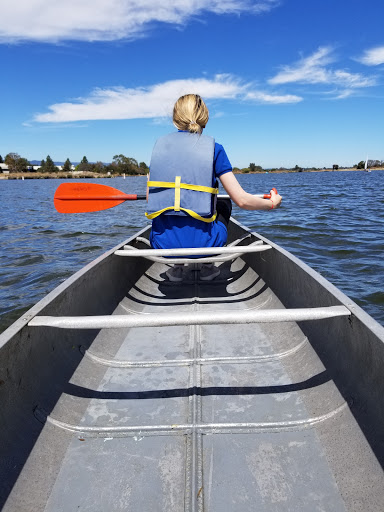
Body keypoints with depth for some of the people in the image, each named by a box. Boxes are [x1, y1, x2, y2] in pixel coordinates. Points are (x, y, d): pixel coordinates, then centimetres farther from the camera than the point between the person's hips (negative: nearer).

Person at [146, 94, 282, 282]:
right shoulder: (213, 148, -2)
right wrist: (272, 203, 15)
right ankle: (207, 266, 26)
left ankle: (177, 267, 25)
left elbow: (149, 198, 10)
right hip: (202, 243, -2)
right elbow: (242, 200, -5)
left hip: (163, 244, 3)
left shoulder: (160, 144, 6)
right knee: (224, 204, 30)